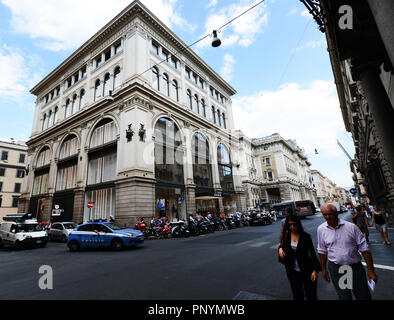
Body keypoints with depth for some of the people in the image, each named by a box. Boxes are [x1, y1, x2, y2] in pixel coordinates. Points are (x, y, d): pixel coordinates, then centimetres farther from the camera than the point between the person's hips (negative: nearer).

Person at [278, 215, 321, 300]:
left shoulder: (305, 236, -12)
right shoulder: (286, 235, -3)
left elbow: (312, 252, -8)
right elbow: (284, 246, 13)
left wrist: (315, 270, -12)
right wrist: (280, 248, -9)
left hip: (306, 270, -3)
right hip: (292, 271, 3)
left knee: (311, 295, 8)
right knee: (297, 295, 15)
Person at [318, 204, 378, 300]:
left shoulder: (351, 227, -11)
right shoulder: (321, 229, -6)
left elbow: (364, 249, -6)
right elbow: (322, 251, 4)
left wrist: (371, 271, -7)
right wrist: (324, 269, 8)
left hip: (356, 267, 0)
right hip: (335, 269, 1)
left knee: (364, 297, 13)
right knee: (344, 297, 13)